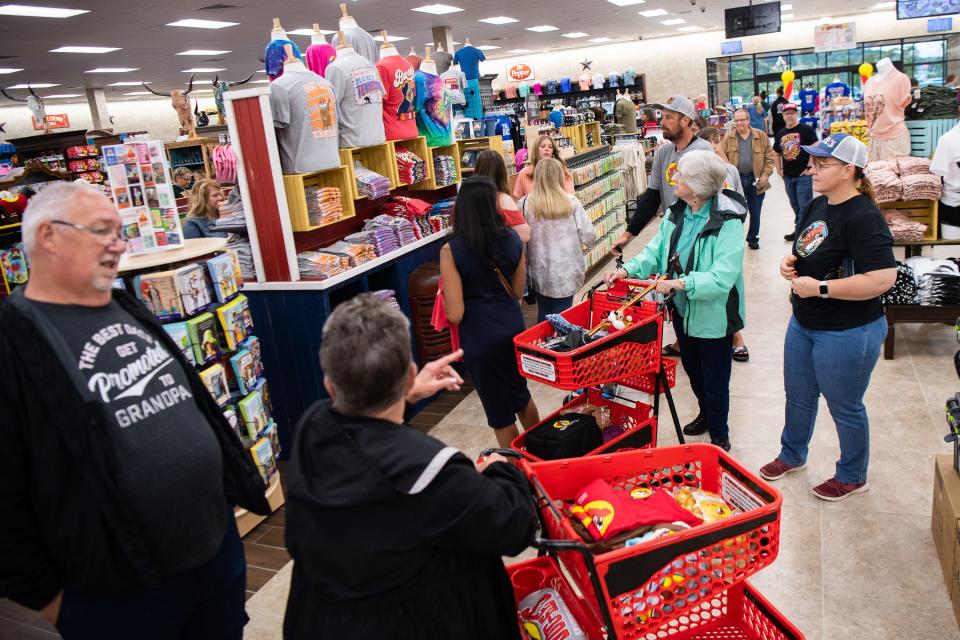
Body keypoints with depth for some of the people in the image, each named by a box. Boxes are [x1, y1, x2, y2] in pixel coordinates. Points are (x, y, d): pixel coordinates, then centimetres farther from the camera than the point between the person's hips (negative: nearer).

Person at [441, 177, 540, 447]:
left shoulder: (451, 251, -17)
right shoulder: (512, 239, -4)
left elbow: (455, 314, -17)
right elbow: (518, 292, 6)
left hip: (480, 336, -5)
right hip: (513, 325, 5)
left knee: (500, 411, 13)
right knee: (520, 393, 28)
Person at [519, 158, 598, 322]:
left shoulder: (525, 204, -8)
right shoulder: (571, 202, -8)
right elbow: (589, 237, -5)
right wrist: (573, 239, 16)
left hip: (540, 273, 1)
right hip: (567, 272, -1)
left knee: (543, 315, 16)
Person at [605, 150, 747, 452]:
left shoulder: (727, 222, -24)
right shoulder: (676, 214, 0)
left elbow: (723, 277, -31)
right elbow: (655, 251, -1)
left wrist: (683, 283, -43)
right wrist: (628, 269, -17)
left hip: (713, 316, -7)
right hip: (683, 310, 7)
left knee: (714, 381, 10)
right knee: (693, 371, 26)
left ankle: (719, 436, 32)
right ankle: (706, 414, 52)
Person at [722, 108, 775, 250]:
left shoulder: (761, 136, 0)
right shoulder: (728, 137, 0)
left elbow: (769, 157, 2)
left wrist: (766, 175, -8)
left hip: (755, 179, 1)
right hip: (736, 179, -1)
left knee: (755, 212, 9)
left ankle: (753, 238, 24)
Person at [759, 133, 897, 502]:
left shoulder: (863, 218, -24)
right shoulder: (818, 205, 3)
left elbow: (884, 278, -32)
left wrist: (820, 288, -27)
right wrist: (791, 262, -3)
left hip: (847, 334, -8)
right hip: (804, 324, 9)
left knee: (845, 408, 12)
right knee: (798, 396, 23)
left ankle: (852, 477, 35)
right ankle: (792, 456, 46)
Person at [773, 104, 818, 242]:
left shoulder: (806, 129, -7)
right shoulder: (780, 134, 11)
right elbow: (777, 153, 22)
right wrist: (779, 170, 11)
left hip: (804, 175, -6)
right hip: (788, 176, 6)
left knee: (804, 206, -5)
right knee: (795, 205, 16)